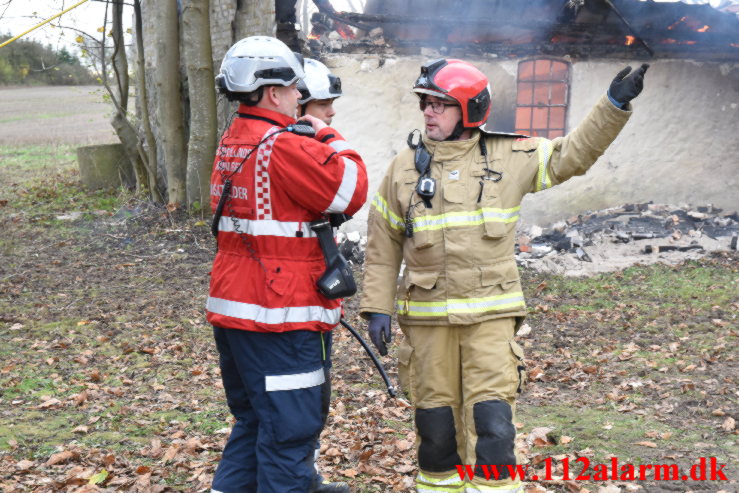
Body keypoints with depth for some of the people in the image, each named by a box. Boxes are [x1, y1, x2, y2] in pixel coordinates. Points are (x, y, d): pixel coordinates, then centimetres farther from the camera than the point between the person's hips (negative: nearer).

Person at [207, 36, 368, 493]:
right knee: (288, 432, 0)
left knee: (253, 421, 21)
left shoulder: (231, 144, 12)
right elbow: (352, 191, -15)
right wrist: (332, 139, -1)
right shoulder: (284, 146, -17)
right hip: (279, 317, -9)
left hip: (231, 307, 10)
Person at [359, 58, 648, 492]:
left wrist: (614, 106, -7)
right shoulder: (405, 167, 4)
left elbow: (574, 153, 5)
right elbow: (383, 246, 7)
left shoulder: (509, 158, 1)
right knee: (436, 424, 9)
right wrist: (378, 307, 2)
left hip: (490, 314, -1)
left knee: (493, 424, -7)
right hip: (427, 317, 1)